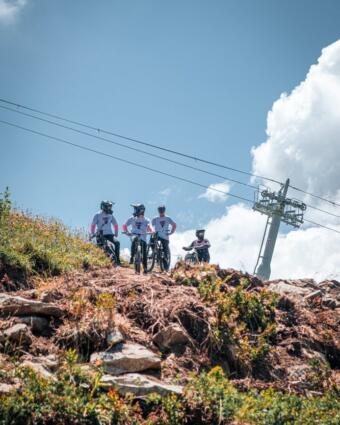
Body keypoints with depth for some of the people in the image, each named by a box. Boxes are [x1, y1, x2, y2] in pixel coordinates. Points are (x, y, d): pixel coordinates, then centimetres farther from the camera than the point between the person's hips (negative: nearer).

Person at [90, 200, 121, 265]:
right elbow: (93, 225, -2)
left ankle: (117, 260, -18)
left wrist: (116, 234, 8)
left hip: (109, 233, 2)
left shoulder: (110, 215, 8)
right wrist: (92, 234, -9)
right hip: (101, 234, -2)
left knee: (117, 243, -21)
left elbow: (115, 225, 15)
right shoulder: (98, 215, -3)